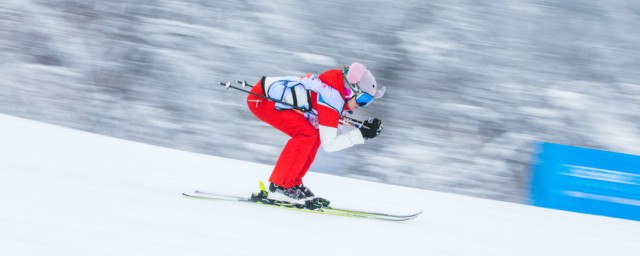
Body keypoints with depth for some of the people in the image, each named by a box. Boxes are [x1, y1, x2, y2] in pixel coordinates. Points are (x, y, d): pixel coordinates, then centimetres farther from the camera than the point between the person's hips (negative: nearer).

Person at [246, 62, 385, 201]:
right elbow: (328, 145, -20)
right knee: (307, 134, -18)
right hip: (260, 99, -10)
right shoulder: (333, 100, -23)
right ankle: (280, 183, -9)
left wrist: (363, 131, 1)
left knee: (315, 135, 7)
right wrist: (362, 134, -17)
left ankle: (293, 182, 14)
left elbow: (328, 134, 11)